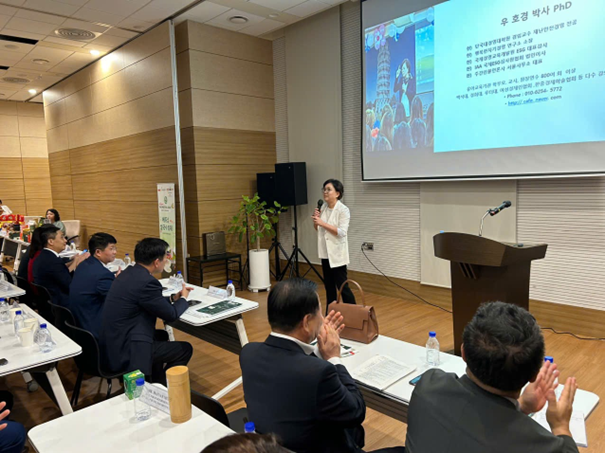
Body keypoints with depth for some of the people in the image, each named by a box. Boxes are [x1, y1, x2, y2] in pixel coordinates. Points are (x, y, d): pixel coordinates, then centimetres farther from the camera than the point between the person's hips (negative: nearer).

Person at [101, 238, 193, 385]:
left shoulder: (130, 273, 4)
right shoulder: (146, 281, -24)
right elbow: (171, 314, -12)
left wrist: (173, 298, 15)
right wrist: (183, 298, 6)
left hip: (114, 342, 10)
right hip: (125, 352, -10)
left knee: (162, 335, 31)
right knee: (185, 349, 4)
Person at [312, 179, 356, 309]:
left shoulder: (343, 210, -13)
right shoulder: (323, 207, 7)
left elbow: (342, 232, -22)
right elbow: (318, 229, 15)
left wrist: (322, 223, -25)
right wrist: (316, 220, -6)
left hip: (337, 253, -6)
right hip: (325, 252, 6)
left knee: (342, 286, -3)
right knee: (329, 285, 13)